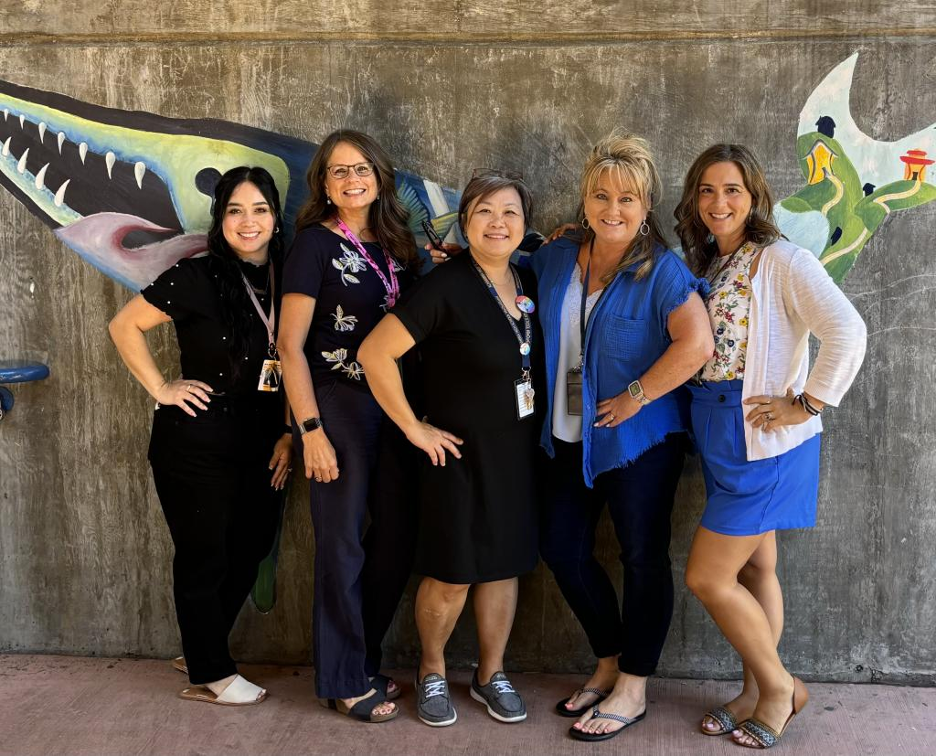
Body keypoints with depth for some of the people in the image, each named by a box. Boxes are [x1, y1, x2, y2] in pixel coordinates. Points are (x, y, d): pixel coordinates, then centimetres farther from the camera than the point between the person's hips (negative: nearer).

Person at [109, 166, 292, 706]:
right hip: (196, 445, -6)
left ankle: (202, 652, 35)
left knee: (246, 556, 14)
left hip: (259, 448, 6)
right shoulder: (197, 277, -11)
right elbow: (125, 326, -5)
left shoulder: (284, 282, 4)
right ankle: (211, 676, 21)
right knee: (204, 559, 6)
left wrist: (287, 435, 5)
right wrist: (161, 388, -10)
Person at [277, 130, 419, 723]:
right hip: (338, 405, -6)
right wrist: (310, 429, -16)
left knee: (396, 539, 11)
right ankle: (345, 681, 17)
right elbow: (291, 343, -11)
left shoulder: (395, 244, 10)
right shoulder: (317, 242, -6)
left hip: (394, 405, 6)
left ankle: (365, 661, 28)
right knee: (344, 544, 1)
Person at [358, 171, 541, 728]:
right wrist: (413, 428, -16)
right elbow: (375, 353, -21)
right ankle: (432, 672, 28)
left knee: (505, 564, 14)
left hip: (516, 451, 6)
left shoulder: (528, 285, 3)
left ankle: (491, 675, 31)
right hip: (462, 453, -6)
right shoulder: (446, 287, -17)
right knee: (453, 573, 4)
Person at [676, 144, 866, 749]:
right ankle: (759, 693, 28)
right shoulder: (707, 267, 12)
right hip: (722, 437, 8)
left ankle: (779, 685, 16)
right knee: (754, 567, 16)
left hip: (764, 440, -8)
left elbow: (848, 332, -23)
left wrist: (806, 405, -20)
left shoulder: (782, 261, -13)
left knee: (707, 577, -4)